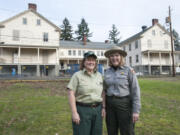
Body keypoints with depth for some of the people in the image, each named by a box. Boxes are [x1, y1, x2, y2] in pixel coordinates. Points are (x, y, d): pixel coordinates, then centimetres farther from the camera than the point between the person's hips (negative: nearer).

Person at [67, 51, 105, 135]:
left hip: (97, 110, 5)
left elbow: (101, 93, 12)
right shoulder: (77, 75, -6)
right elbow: (71, 94, -11)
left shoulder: (99, 75, 8)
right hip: (82, 110, -4)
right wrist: (74, 113, -15)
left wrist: (103, 107, 4)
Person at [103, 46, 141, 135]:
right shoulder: (107, 72, 6)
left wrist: (136, 110, -13)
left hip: (124, 104, -4)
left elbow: (135, 91, -9)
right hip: (110, 104, 4)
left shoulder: (129, 70, -8)